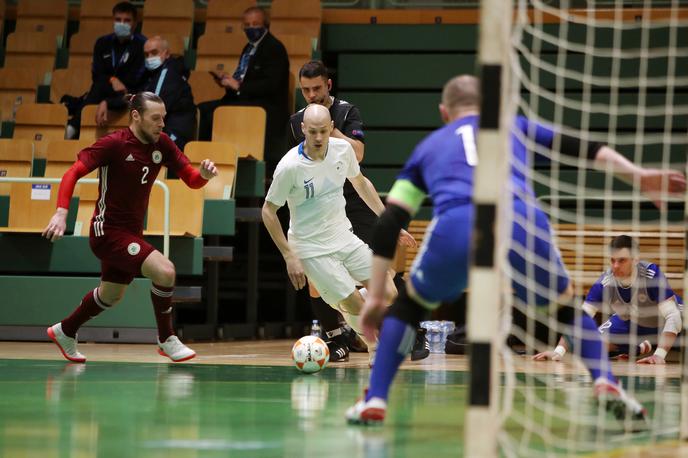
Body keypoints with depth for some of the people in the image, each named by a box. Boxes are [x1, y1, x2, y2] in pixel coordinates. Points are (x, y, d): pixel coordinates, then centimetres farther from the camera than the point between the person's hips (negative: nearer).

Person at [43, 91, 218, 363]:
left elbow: (192, 180, 1)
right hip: (108, 231, -8)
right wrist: (61, 213, -35)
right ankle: (166, 340, -5)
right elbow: (73, 173, -21)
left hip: (131, 233, 8)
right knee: (164, 270, -23)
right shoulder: (114, 144, -18)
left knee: (111, 295, 25)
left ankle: (65, 331, 47)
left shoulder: (162, 144, 0)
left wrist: (204, 174, -23)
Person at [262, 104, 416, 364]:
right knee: (355, 306, -12)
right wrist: (289, 257, -14)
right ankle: (375, 344, 19)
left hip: (345, 238, 5)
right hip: (312, 250, -5)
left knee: (388, 295, -4)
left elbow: (360, 183, 14)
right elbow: (268, 211, -12)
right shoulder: (290, 167, -22)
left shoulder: (342, 149, -6)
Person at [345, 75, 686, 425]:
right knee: (566, 304, 28)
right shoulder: (514, 126, 36)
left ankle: (374, 400, 17)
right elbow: (584, 148, 22)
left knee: (410, 304, 29)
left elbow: (387, 226, 28)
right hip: (521, 223, 0)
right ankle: (605, 382, 9)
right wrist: (637, 174, 14)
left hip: (455, 229, 0)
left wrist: (375, 297, 28)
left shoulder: (427, 147, 35)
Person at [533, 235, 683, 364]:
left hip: (662, 319, -2)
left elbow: (673, 316, -41)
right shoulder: (605, 282, -30)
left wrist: (659, 355, -52)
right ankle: (643, 348, 11)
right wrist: (559, 352, -44)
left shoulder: (652, 275, -39)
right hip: (631, 321, 2)